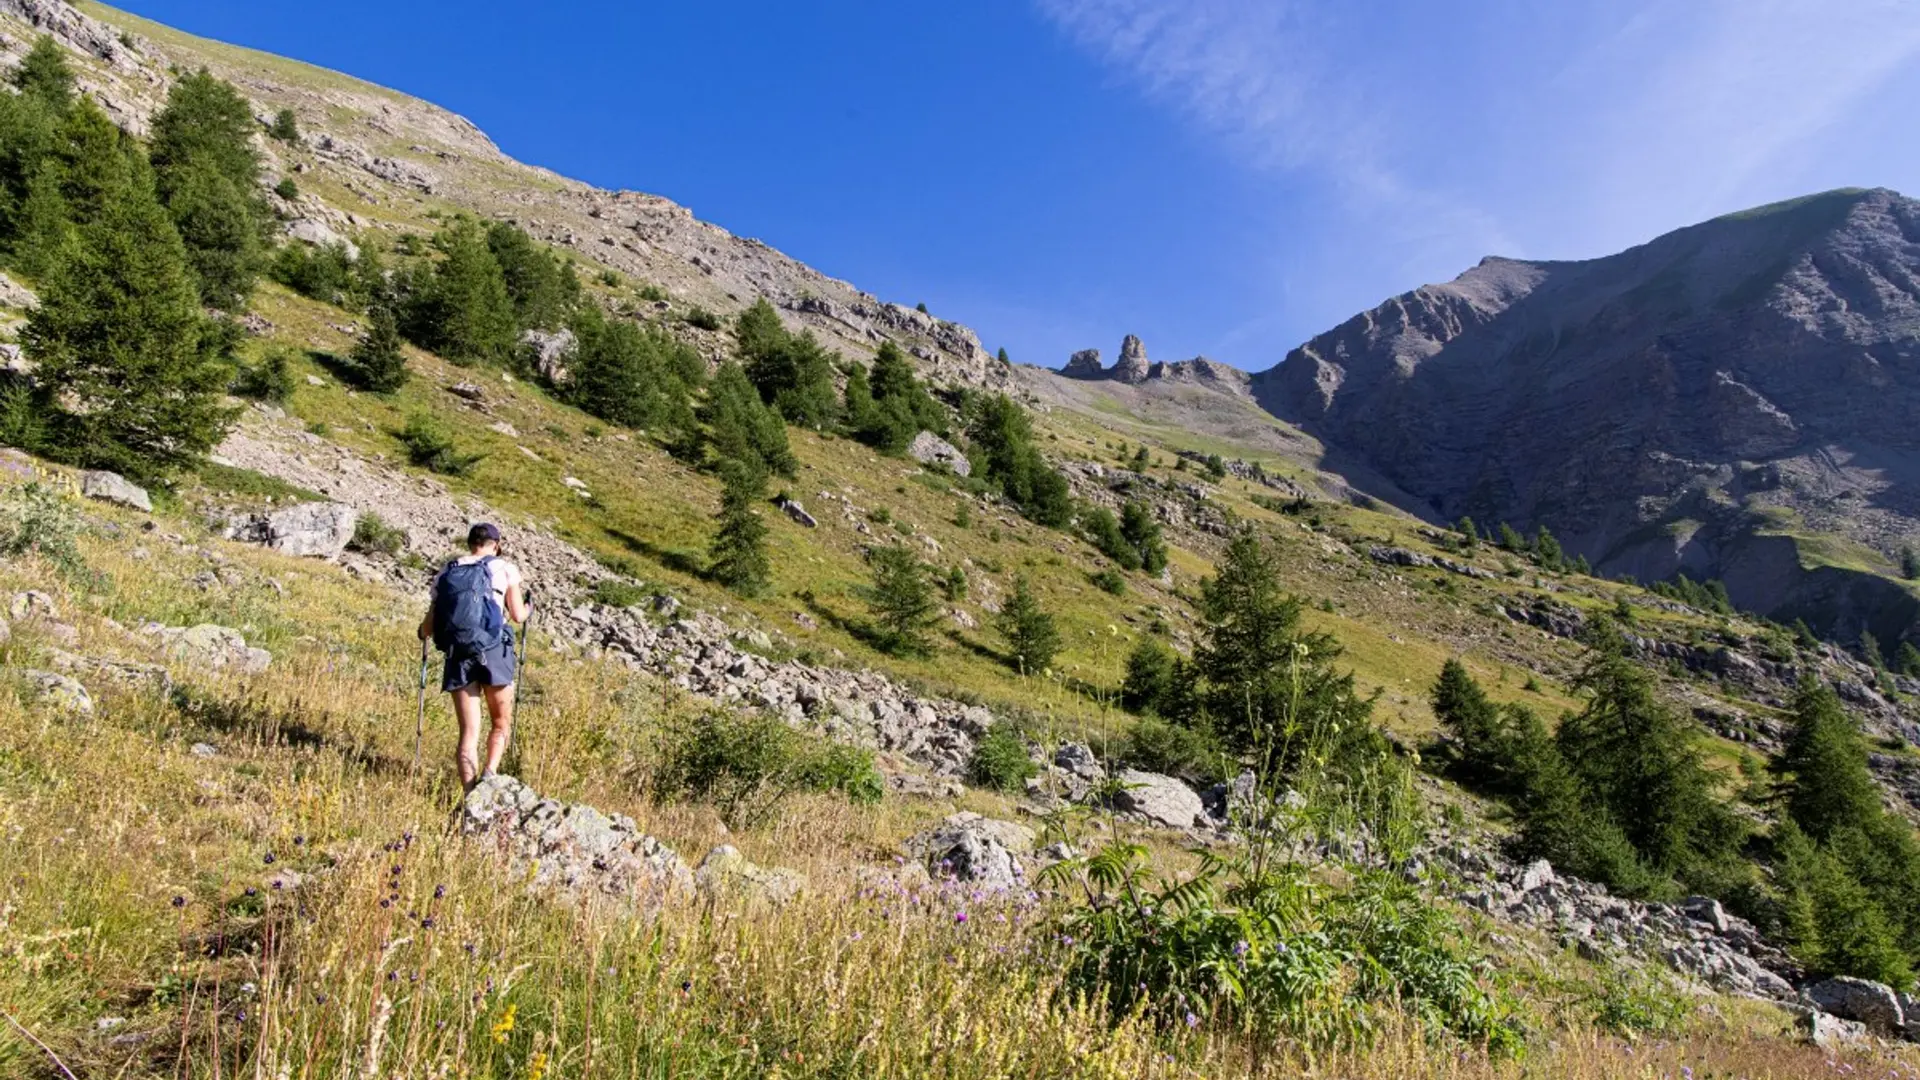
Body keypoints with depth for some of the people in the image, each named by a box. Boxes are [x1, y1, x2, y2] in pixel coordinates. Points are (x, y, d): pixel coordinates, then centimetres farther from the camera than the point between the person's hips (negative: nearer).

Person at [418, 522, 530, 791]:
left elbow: (428, 627, 12)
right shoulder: (505, 569, 5)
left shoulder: (444, 573, 13)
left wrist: (422, 631, 35)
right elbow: (518, 616, 3)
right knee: (501, 724, 12)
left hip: (458, 656, 3)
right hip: (493, 651, -2)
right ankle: (489, 773, -12)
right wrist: (527, 608, 26)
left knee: (469, 733, 6)